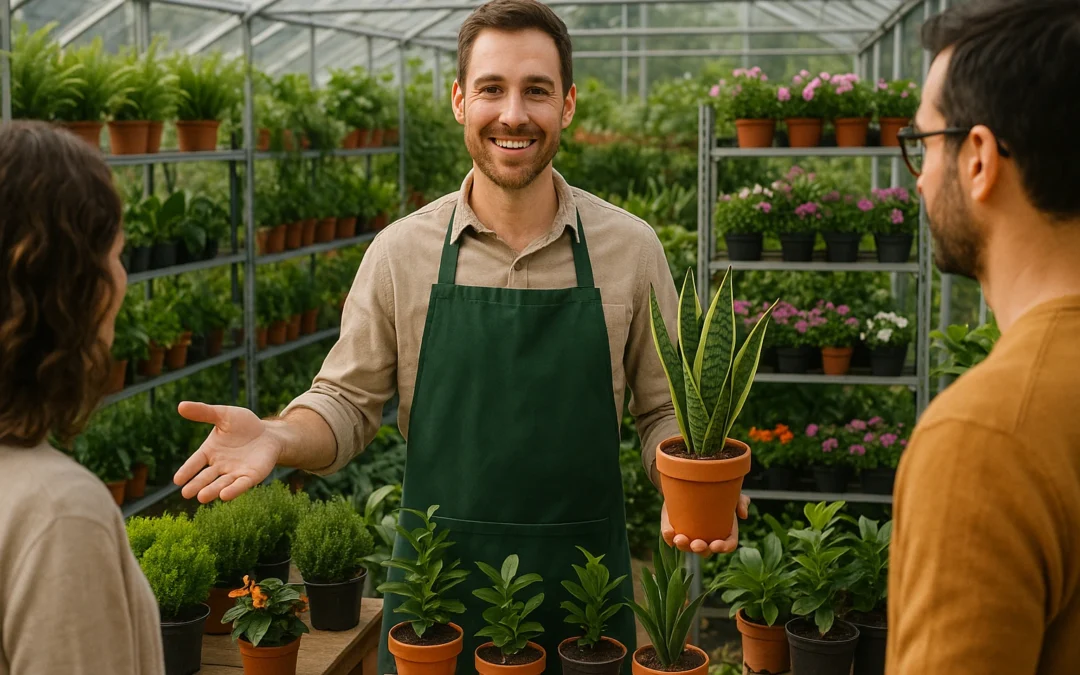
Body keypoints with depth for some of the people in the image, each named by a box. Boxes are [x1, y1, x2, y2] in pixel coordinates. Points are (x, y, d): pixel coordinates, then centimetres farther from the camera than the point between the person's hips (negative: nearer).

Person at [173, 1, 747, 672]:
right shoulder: (401, 251, -2)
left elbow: (663, 409, 5)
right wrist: (277, 437, -17)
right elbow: (348, 403, 3)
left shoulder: (632, 248, -2)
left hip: (582, 586, 0)